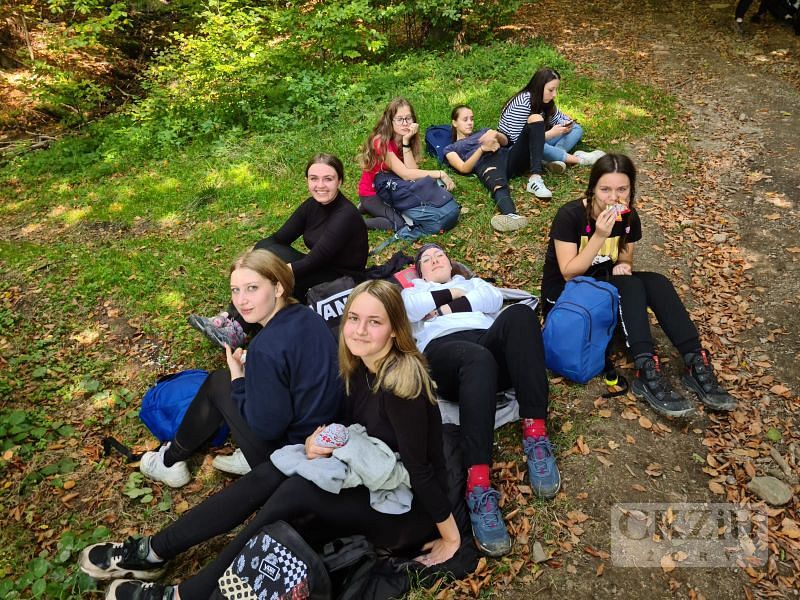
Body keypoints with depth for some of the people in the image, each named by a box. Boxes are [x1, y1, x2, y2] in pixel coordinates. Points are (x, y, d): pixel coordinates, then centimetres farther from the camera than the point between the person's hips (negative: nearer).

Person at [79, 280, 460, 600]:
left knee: (296, 491, -26)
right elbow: (345, 426, 4)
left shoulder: (401, 382, -29)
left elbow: (419, 468, -25)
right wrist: (317, 439, -16)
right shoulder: (360, 366, -4)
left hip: (409, 507, -7)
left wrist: (451, 537, -18)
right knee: (271, 474, -13)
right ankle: (155, 552, -2)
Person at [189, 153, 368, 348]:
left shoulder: (346, 215, -23)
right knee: (265, 248, -13)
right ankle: (229, 317, -15)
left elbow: (315, 260, -28)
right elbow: (279, 238, -1)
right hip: (319, 271, 7)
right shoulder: (313, 205, 1)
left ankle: (240, 330, -15)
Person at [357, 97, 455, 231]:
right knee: (402, 223, -26)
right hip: (372, 195, -7)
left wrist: (406, 141, -27)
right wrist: (441, 174, -31)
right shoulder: (381, 142, -26)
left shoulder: (409, 140, -4)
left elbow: (412, 170, -20)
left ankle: (375, 210, 8)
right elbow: (406, 174, -32)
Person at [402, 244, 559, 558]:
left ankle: (535, 435, -40)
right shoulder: (414, 289, 35)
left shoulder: (471, 282, 39)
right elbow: (406, 308, 7)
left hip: (491, 344, 3)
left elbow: (494, 298, 14)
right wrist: (450, 294, 11)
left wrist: (451, 305, 5)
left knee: (519, 314, -32)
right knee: (478, 359, -41)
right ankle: (478, 487, -54)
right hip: (443, 348, -2)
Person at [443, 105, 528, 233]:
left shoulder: (482, 131, 39)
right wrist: (482, 149, -10)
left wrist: (495, 134, -8)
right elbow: (464, 168, 4)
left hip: (506, 155, 5)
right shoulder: (451, 149, 27)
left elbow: (505, 141, 16)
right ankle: (512, 216, -76)